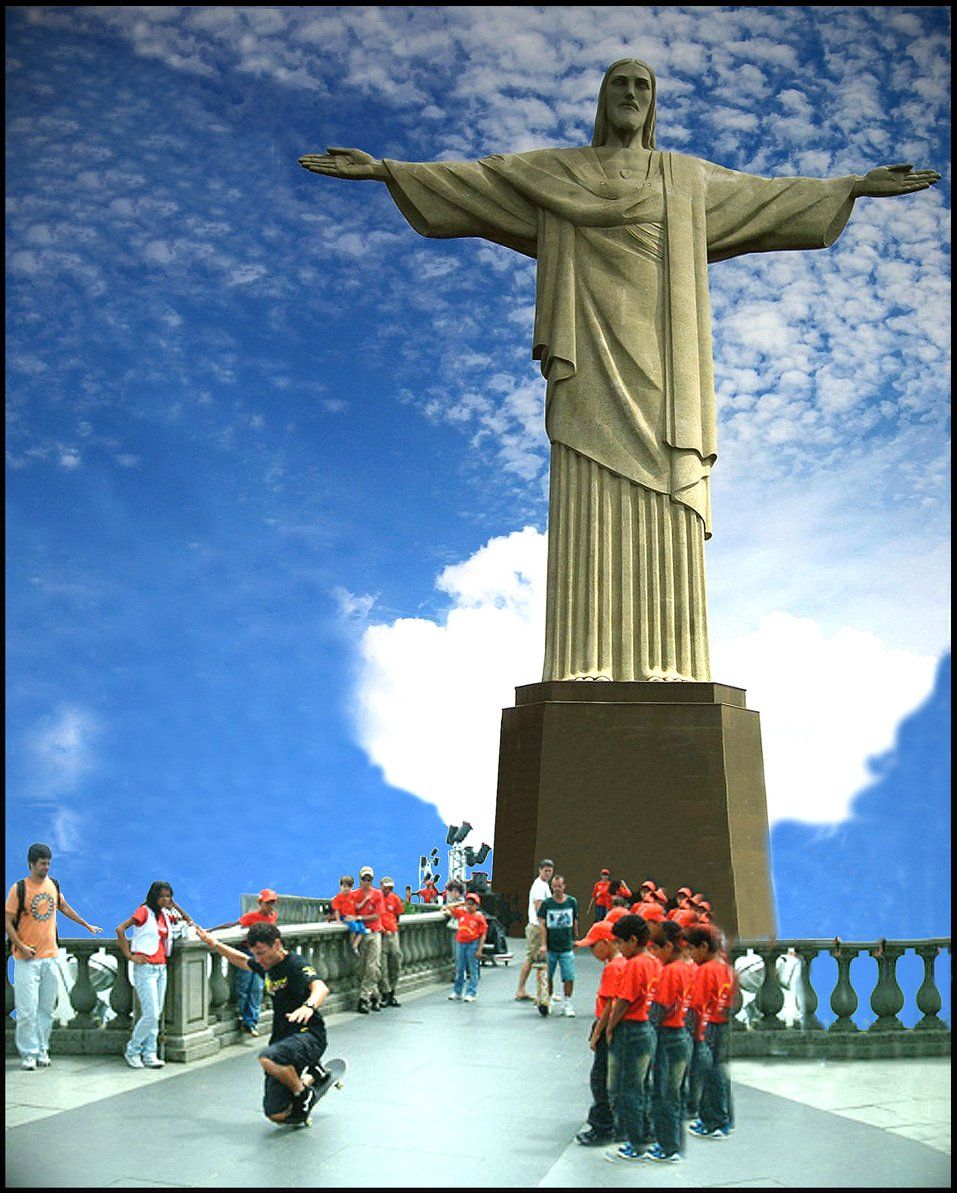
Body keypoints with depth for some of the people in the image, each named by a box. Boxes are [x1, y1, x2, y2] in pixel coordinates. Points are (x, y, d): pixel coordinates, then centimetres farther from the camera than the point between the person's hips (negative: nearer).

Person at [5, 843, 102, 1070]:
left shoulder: (53, 885, 9)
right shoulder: (19, 888, -7)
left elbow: (64, 908, 25)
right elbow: (8, 921, -7)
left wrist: (87, 925, 31)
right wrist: (21, 946, -16)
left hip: (50, 957, 5)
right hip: (27, 958, -5)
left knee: (47, 1009, 8)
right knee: (27, 1009, -6)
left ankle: (42, 1051, 15)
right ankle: (28, 1054, 1)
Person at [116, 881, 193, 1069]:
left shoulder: (165, 914, 13)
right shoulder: (145, 911, -7)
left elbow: (188, 921, 26)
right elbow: (120, 929, -14)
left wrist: (174, 905, 13)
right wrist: (129, 955, -15)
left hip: (161, 969, 7)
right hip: (145, 968, -7)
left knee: (156, 1015, 7)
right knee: (151, 1015, -10)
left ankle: (149, 1055, 13)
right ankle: (132, 1051, 6)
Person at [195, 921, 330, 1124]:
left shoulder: (295, 965, -16)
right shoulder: (267, 965, 9)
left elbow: (321, 988, -37)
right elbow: (242, 960, 33)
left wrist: (309, 1006, -58)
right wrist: (214, 944, 29)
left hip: (309, 1037, -8)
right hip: (282, 1038, 8)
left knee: (268, 1058, -38)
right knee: (277, 1115, 0)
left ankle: (303, 1093, -11)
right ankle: (313, 1075, 24)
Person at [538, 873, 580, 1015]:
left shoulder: (572, 902, 2)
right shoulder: (546, 903, -3)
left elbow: (575, 923, 13)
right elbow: (542, 925, -6)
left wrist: (575, 940, 17)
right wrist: (543, 944, -12)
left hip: (566, 947, 0)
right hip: (550, 948, 0)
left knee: (569, 977, -5)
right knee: (548, 977, 8)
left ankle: (567, 1003, 8)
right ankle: (549, 999, 27)